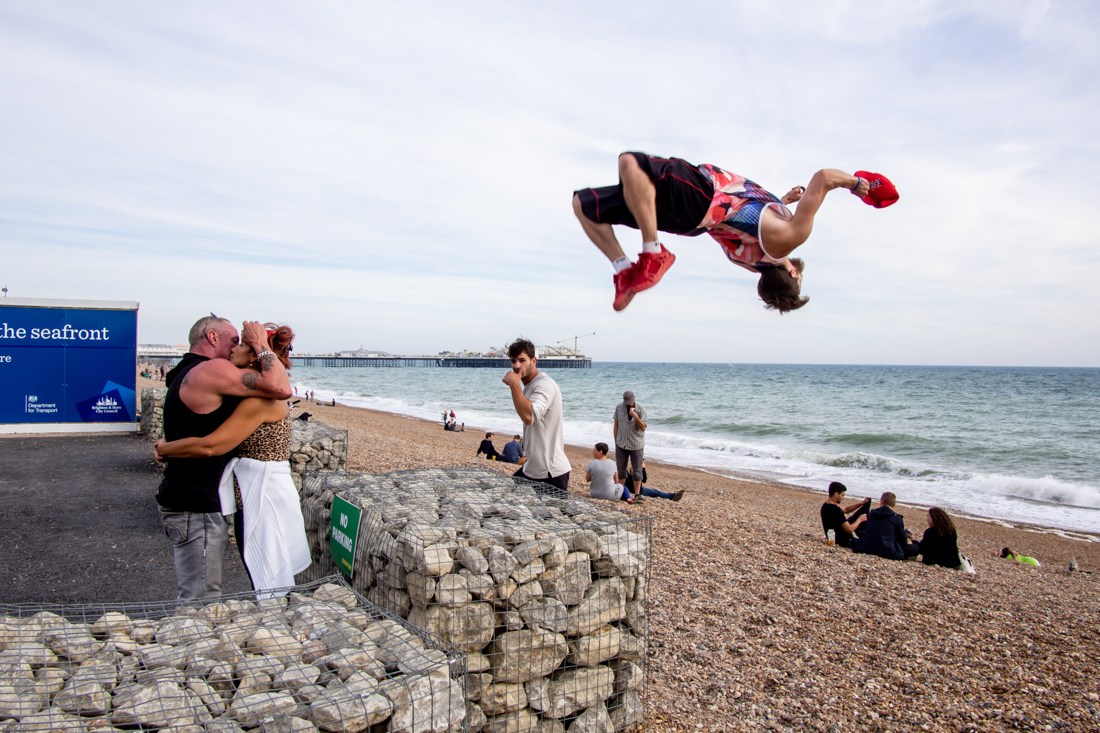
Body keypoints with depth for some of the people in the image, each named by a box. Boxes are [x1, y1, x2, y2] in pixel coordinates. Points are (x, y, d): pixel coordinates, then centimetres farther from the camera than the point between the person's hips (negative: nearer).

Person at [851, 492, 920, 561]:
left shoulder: (870, 513, 8)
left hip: (867, 549, 4)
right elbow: (903, 540, 4)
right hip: (886, 552, -4)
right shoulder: (897, 518, -5)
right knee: (917, 548, 8)